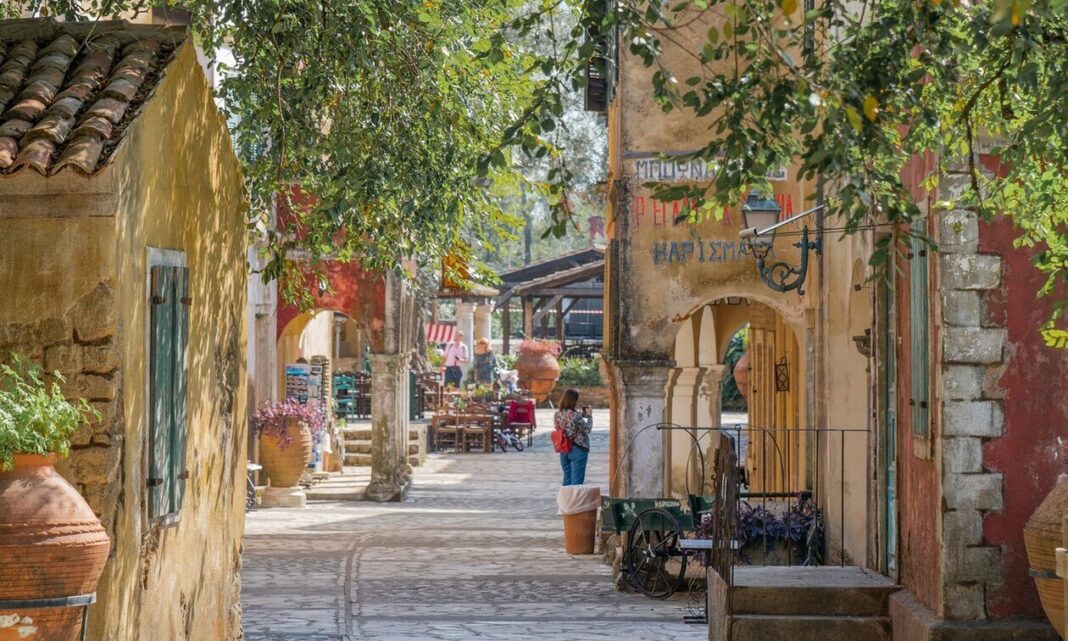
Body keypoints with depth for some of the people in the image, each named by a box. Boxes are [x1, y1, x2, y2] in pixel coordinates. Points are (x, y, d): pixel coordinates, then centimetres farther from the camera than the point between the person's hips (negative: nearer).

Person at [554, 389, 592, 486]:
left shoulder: (557, 414, 0)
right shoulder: (575, 415, -20)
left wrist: (583, 414, 10)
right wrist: (588, 416, 4)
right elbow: (587, 429, -9)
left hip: (563, 450, 7)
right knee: (576, 480, 0)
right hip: (577, 450, -7)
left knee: (567, 478, 16)